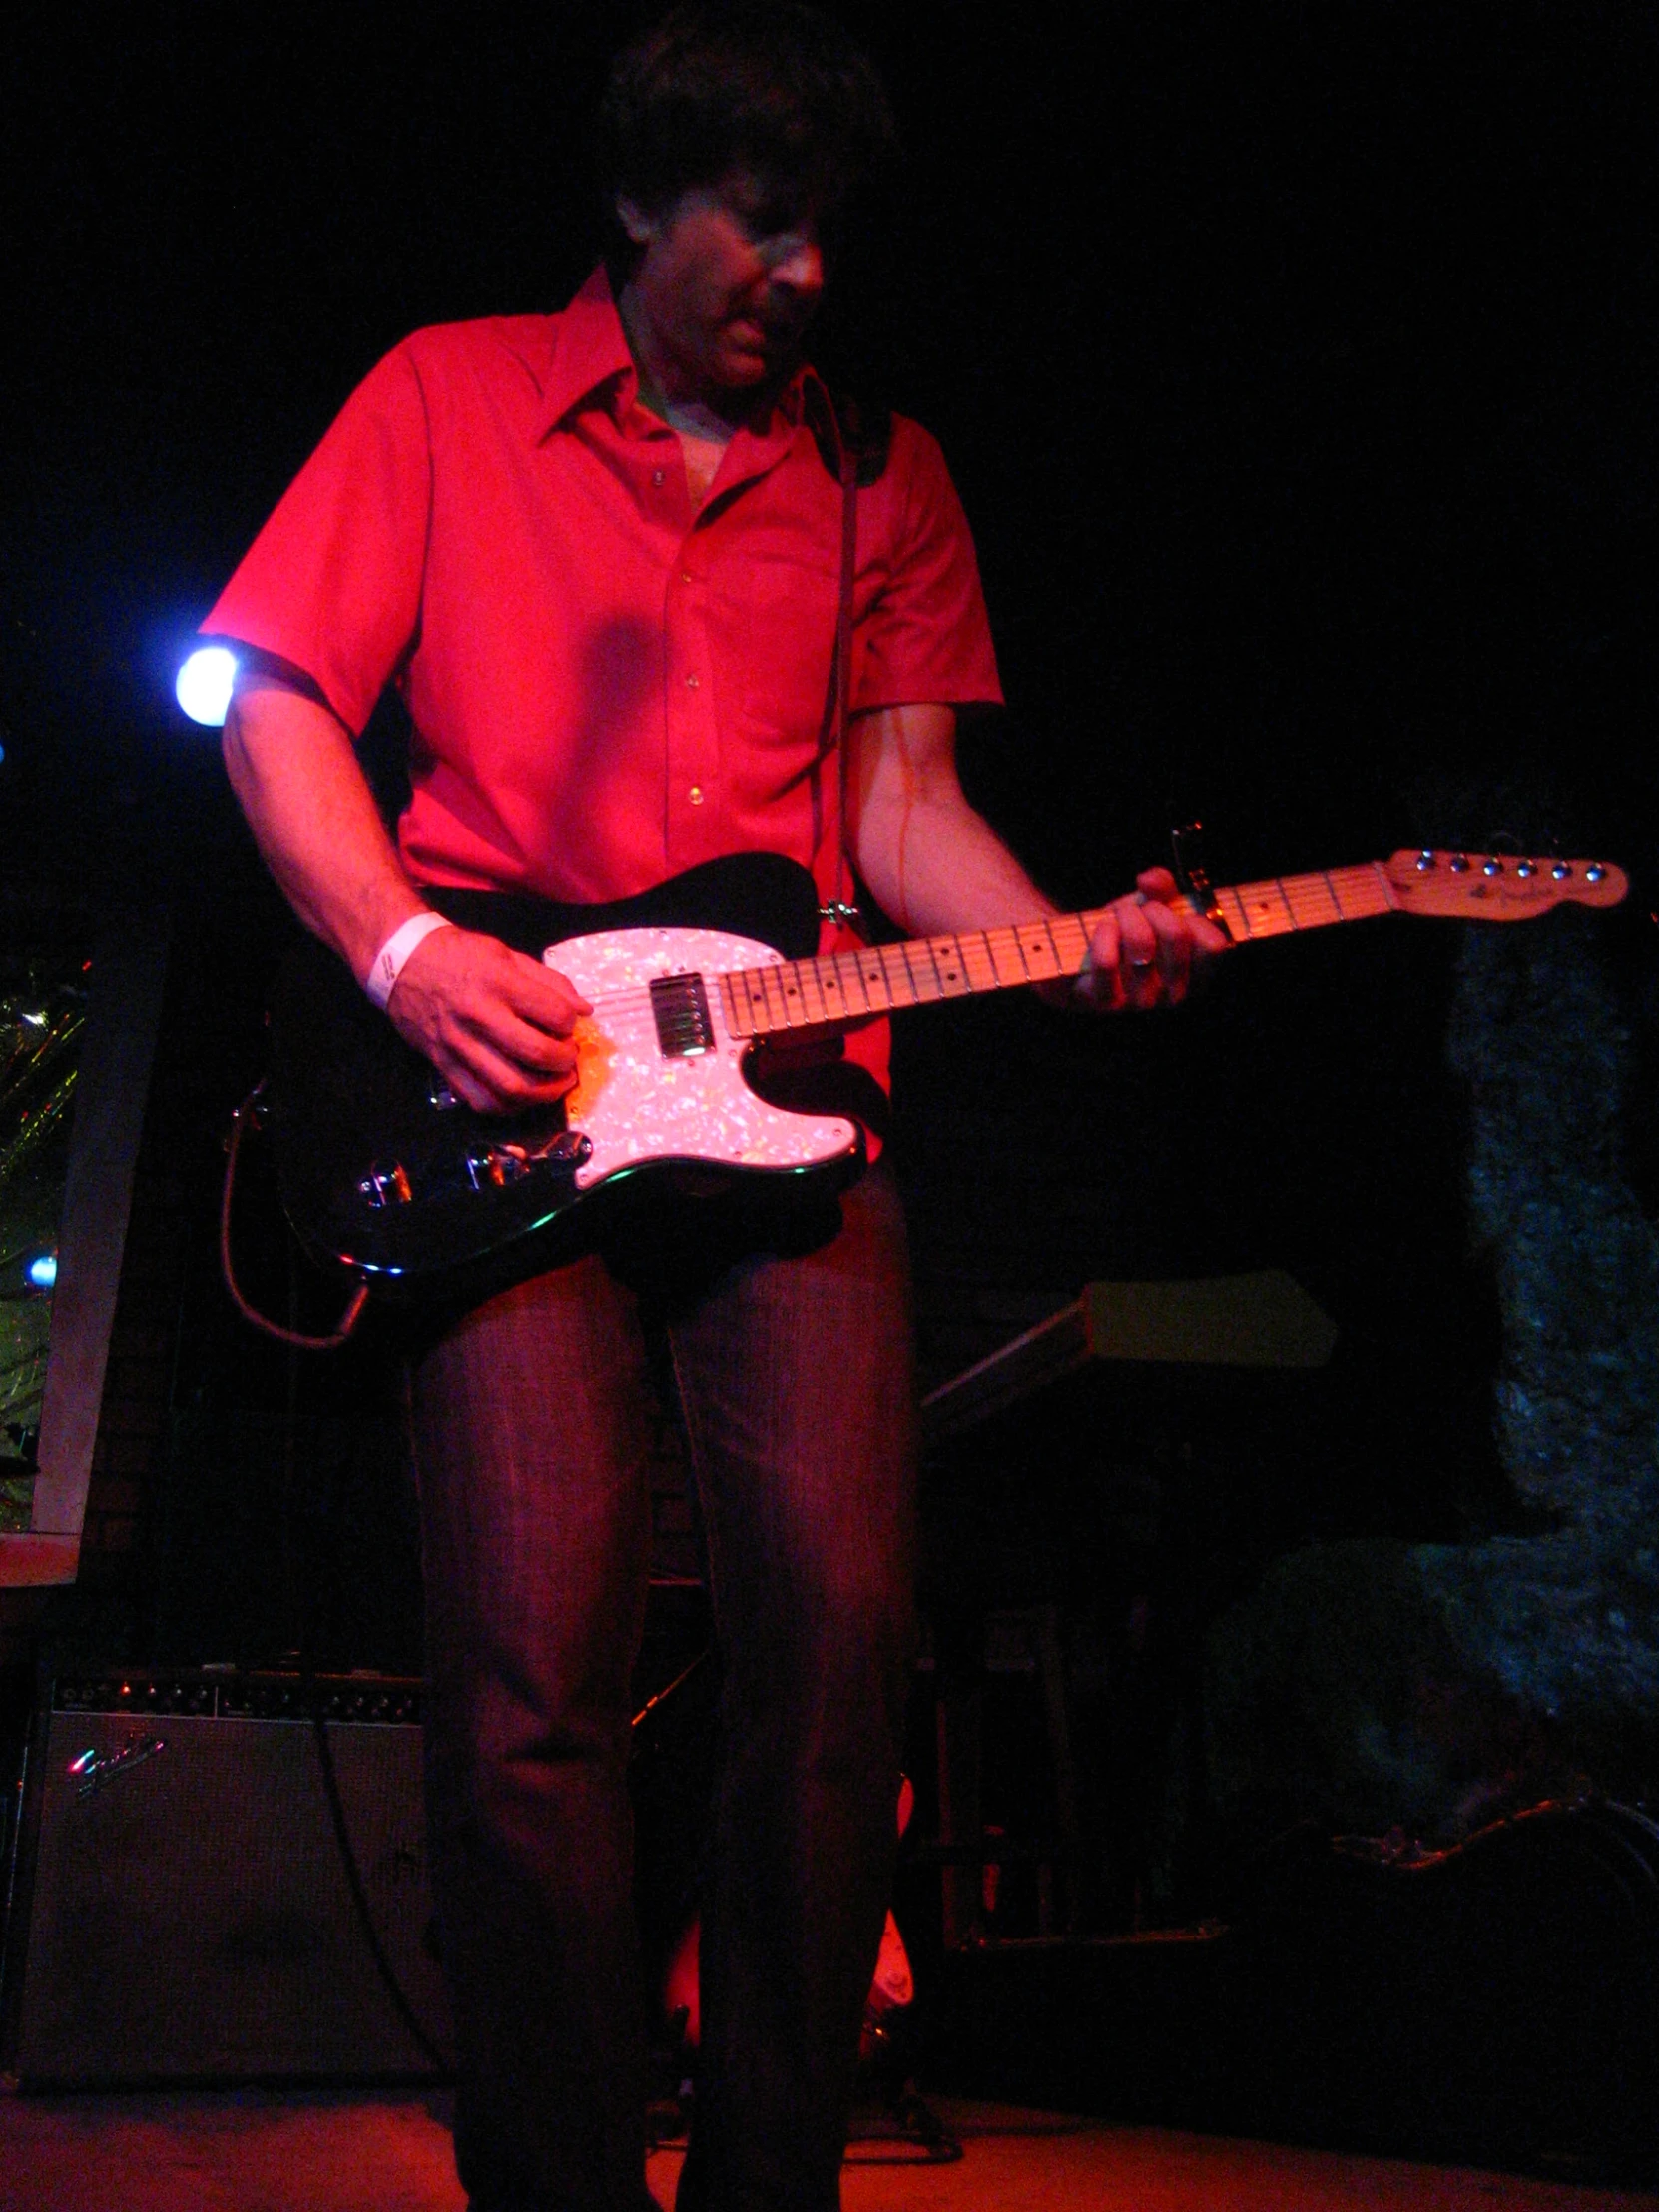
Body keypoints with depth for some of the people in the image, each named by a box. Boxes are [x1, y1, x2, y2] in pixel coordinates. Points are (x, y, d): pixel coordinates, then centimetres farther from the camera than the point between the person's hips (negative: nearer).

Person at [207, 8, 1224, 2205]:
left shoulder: (887, 477, 21)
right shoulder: (450, 399, 13)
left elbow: (901, 803, 16)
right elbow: (278, 702, 8)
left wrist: (1078, 946, -3)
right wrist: (405, 952, -9)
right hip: (501, 1091, -2)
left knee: (843, 1643, -8)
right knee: (534, 1675, -12)